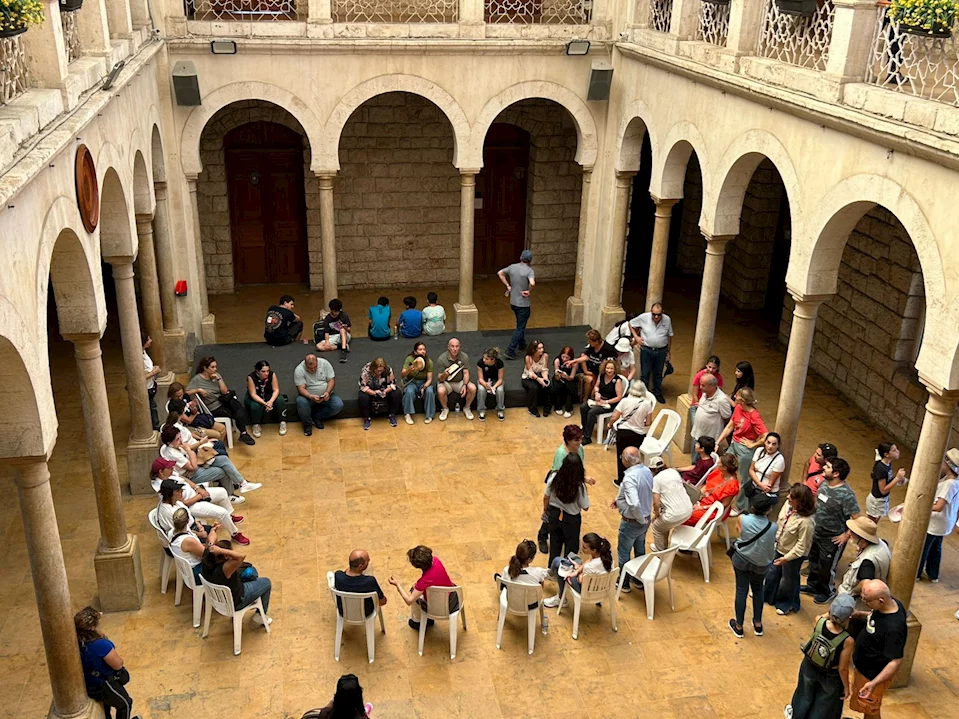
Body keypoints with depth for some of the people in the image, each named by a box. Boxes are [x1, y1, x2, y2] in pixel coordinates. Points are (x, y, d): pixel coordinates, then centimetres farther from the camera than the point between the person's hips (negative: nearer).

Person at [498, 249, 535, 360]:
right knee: (520, 328, 1)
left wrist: (508, 285, 10)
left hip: (513, 302, 7)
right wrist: (529, 291, -18)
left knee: (521, 324, 27)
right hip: (523, 304, -7)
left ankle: (522, 344, 43)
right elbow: (532, 283, -36)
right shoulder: (529, 270, -19)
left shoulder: (512, 267, -1)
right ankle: (510, 351, -6)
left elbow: (500, 273, 9)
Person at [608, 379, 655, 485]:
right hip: (639, 434, 1)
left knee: (621, 457, 15)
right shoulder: (647, 404, -11)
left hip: (623, 432, -1)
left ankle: (621, 481, 24)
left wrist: (610, 424, 9)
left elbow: (614, 417, -13)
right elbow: (648, 423, -6)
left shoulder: (625, 401, -15)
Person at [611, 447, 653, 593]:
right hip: (645, 519, 7)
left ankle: (623, 583, 31)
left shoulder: (630, 477, -32)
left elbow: (634, 504, -41)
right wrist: (619, 499, 9)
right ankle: (640, 579, 43)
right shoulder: (646, 470, -6)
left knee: (623, 553, 15)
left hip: (631, 522, -7)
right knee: (640, 550, 26)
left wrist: (641, 519, -23)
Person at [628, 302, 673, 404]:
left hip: (661, 351, 2)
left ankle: (657, 393, 33)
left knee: (658, 373, 16)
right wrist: (636, 336, -7)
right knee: (645, 373, 6)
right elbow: (631, 324, 2)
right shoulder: (643, 317, -14)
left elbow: (670, 336, 4)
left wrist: (668, 351, 8)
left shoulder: (667, 319, -8)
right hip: (646, 350, -2)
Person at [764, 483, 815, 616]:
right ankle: (768, 596, 54)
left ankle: (788, 604, 46)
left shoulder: (805, 521, -38)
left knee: (789, 580, 18)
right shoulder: (788, 504, -18)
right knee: (772, 572, 28)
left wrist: (787, 558, -23)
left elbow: (802, 545, -27)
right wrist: (774, 537, 11)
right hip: (779, 547, 7)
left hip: (793, 555, -7)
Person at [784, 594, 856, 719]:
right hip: (830, 676, -4)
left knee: (806, 694, 34)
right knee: (825, 704, 28)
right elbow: (842, 668, -23)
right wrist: (846, 686, -7)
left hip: (809, 666, 4)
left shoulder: (818, 621, -28)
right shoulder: (848, 641, -36)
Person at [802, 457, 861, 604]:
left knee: (826, 567, 14)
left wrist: (846, 536, -21)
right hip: (817, 532, 7)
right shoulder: (824, 484, -6)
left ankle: (825, 591, 39)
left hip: (833, 539, -7)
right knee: (813, 560, 26)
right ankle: (813, 585, 48)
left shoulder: (846, 495, -31)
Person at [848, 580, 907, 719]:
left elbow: (896, 661, -33)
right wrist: (860, 615, -11)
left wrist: (874, 683, -38)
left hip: (874, 675, -8)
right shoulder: (891, 602, -15)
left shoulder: (894, 628, -40)